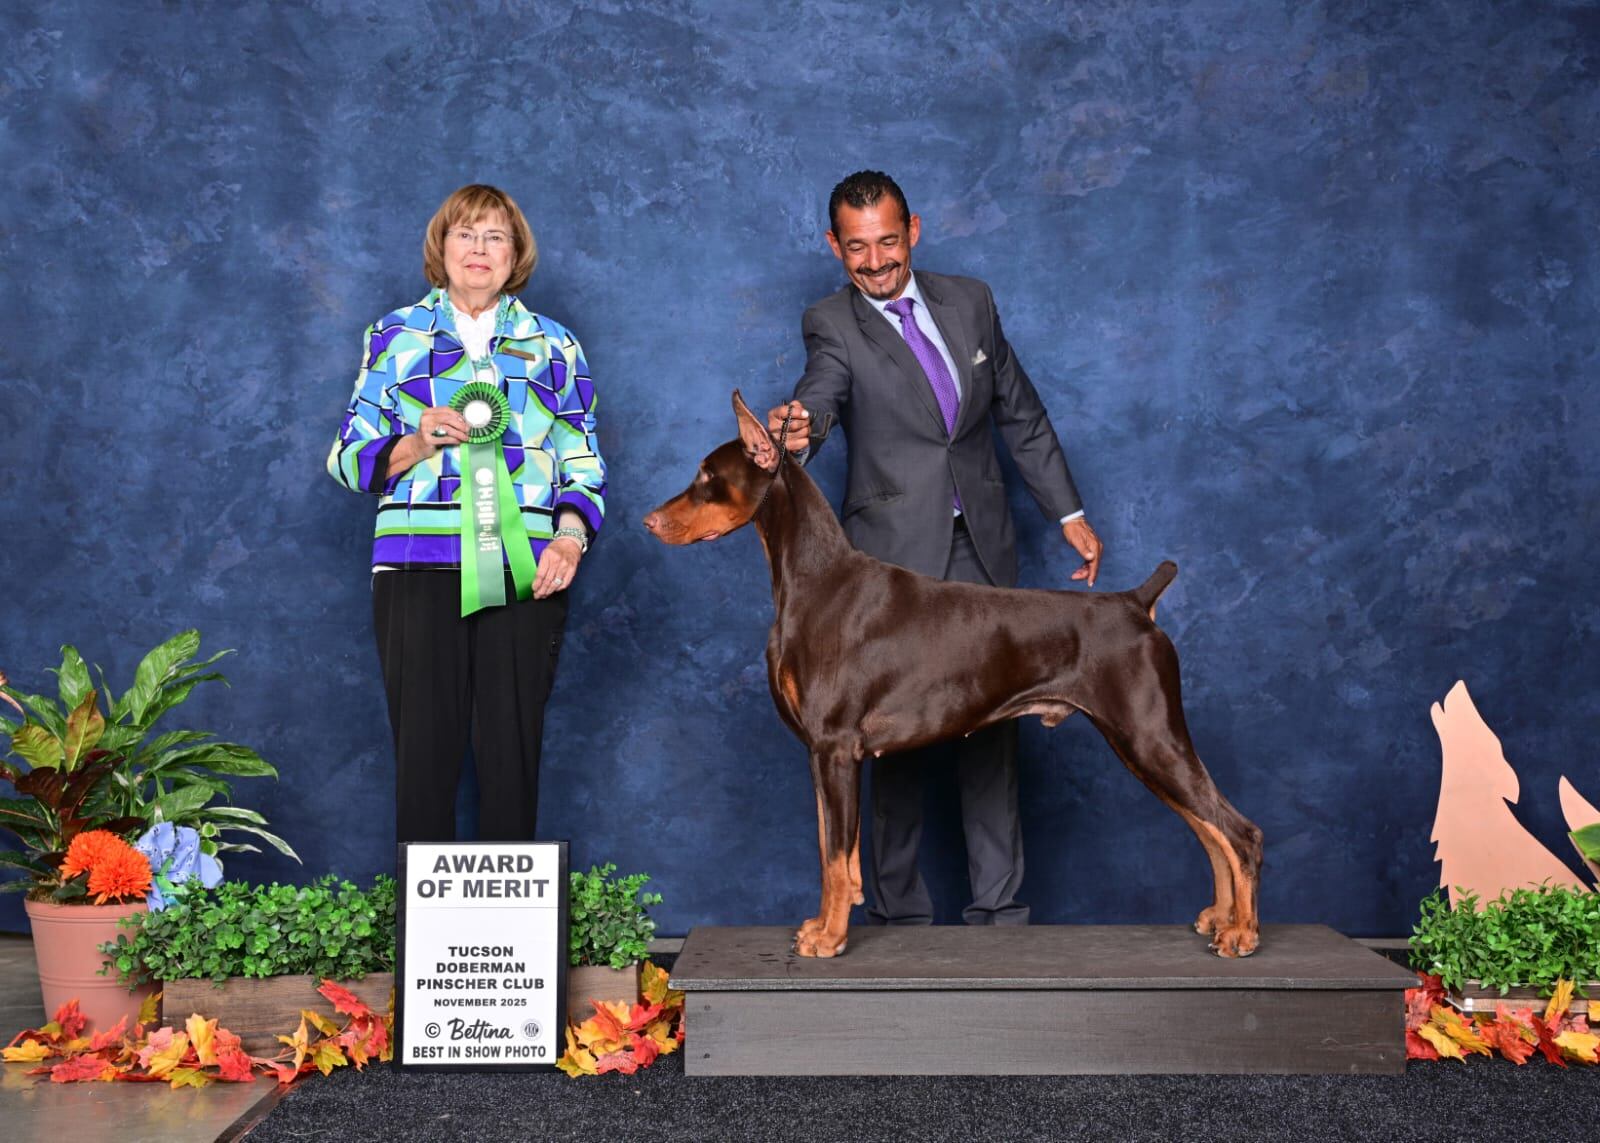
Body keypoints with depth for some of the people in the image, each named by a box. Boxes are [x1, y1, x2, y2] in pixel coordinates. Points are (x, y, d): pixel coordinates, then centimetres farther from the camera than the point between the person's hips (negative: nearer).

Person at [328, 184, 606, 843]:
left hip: (525, 572, 1)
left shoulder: (553, 346, 15)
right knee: (424, 745, -2)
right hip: (419, 568, -1)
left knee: (512, 746, 0)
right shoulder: (395, 337, 13)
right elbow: (348, 458, 10)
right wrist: (415, 445, -10)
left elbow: (583, 464, 12)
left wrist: (571, 537, -6)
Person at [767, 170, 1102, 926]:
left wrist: (1068, 511, 15)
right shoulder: (832, 324, -4)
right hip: (894, 559, -3)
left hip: (982, 551, 4)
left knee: (991, 729, 5)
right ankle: (899, 913, 9)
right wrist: (798, 428, -49)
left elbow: (1020, 413, 16)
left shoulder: (969, 301, 8)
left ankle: (997, 908, 13)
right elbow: (824, 391, -26)